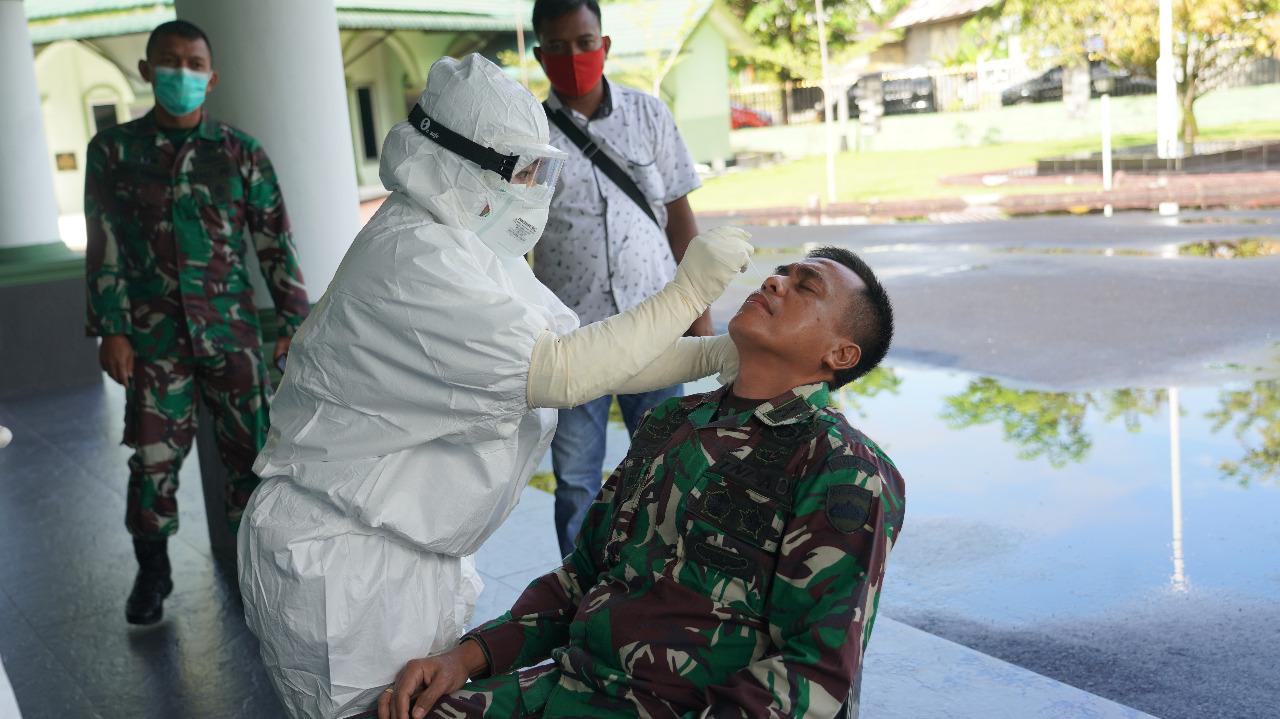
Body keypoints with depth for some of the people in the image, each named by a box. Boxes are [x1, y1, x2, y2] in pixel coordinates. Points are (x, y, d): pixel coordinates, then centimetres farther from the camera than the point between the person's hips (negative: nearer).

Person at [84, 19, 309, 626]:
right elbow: (104, 247, 3)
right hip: (153, 337, 0)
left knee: (251, 451, 3)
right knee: (153, 457, 5)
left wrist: (293, 323, 1)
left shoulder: (242, 153, 4)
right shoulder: (113, 150, 5)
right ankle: (152, 574, 24)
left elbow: (276, 243, 5)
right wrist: (111, 330, -3)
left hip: (232, 332, 0)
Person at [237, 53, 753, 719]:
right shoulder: (417, 265, -25)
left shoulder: (470, 248, 7)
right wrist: (688, 293, -21)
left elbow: (580, 344, 5)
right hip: (341, 572, -9)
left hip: (409, 552, 9)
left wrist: (721, 354, -2)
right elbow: (564, 373, -29)